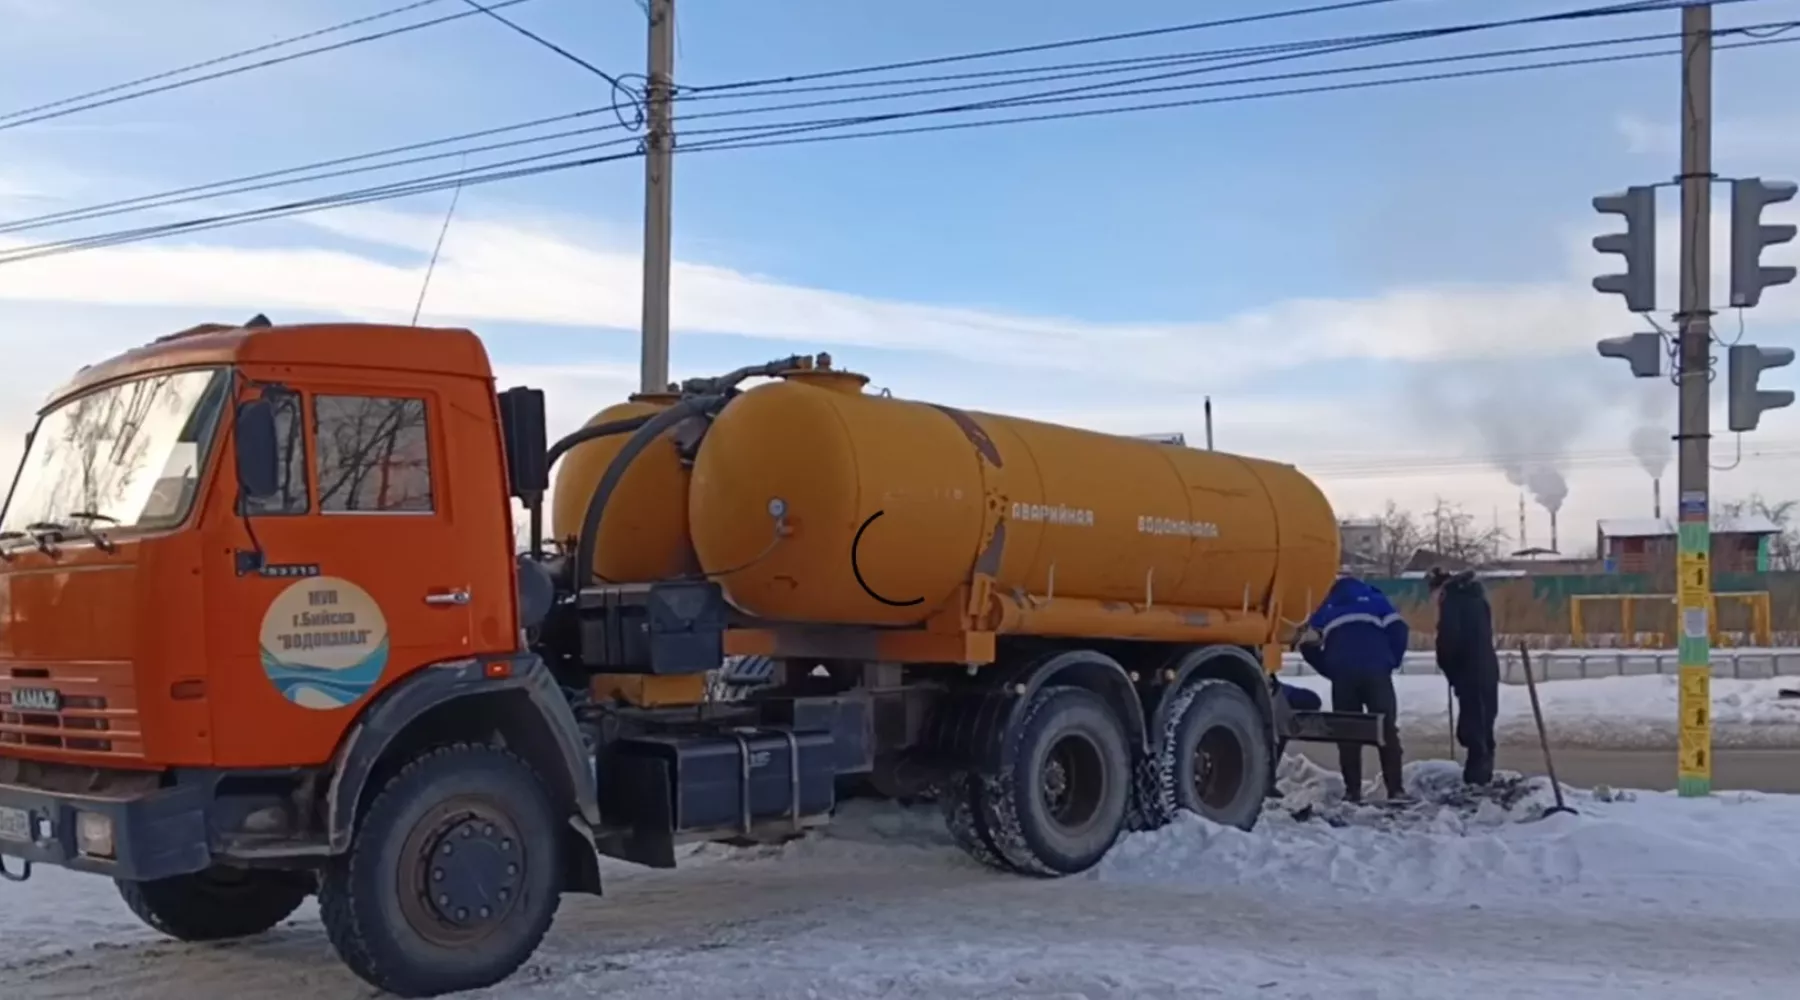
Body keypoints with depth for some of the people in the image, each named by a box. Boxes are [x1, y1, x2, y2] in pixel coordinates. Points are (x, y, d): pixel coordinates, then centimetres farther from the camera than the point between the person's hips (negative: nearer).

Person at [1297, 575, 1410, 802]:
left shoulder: (1325, 611, 25)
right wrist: (1392, 663, 15)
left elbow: (1309, 646, 17)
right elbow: (1397, 630, 5)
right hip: (1376, 671, -1)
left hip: (1343, 675, 1)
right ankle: (1395, 788, -5)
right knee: (1386, 729, 2)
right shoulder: (1376, 600, 20)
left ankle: (1353, 790, 0)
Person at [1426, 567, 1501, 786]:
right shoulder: (1475, 595, 17)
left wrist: (1448, 668, 1)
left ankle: (1475, 779, -10)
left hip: (1469, 672, -9)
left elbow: (1448, 638, -15)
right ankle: (1483, 776, 21)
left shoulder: (1451, 600, -9)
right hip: (1487, 668, 9)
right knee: (1483, 727, 15)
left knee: (1472, 729, -8)